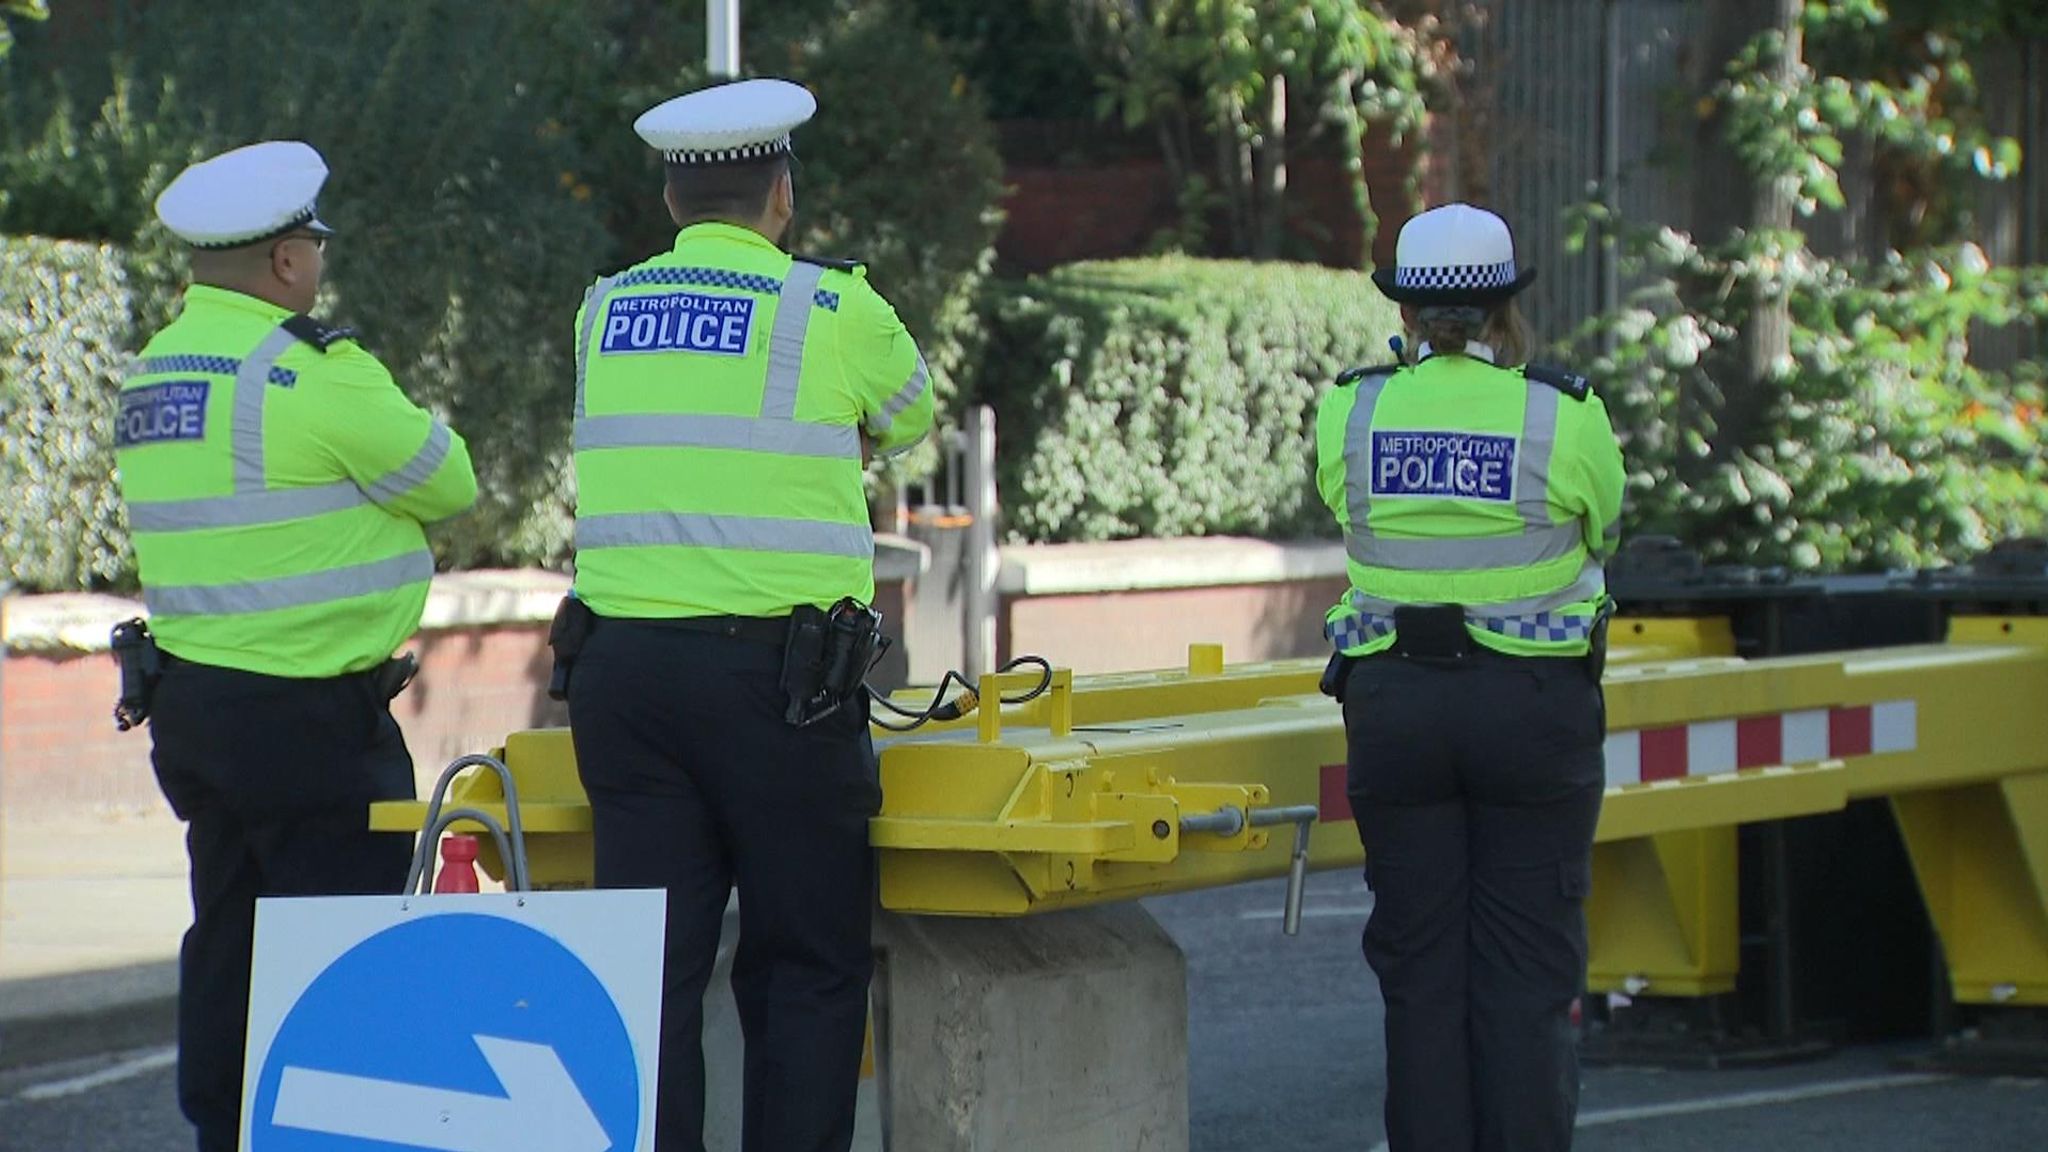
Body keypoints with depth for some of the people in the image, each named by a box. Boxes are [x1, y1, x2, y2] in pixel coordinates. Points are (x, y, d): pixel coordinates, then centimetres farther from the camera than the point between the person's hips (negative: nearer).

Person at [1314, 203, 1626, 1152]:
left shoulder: (1348, 413, -1)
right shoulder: (1565, 417, -7)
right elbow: (1601, 534, 8)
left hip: (1393, 706, 2)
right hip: (1534, 706, -2)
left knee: (1419, 970, 8)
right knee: (1528, 969, 2)